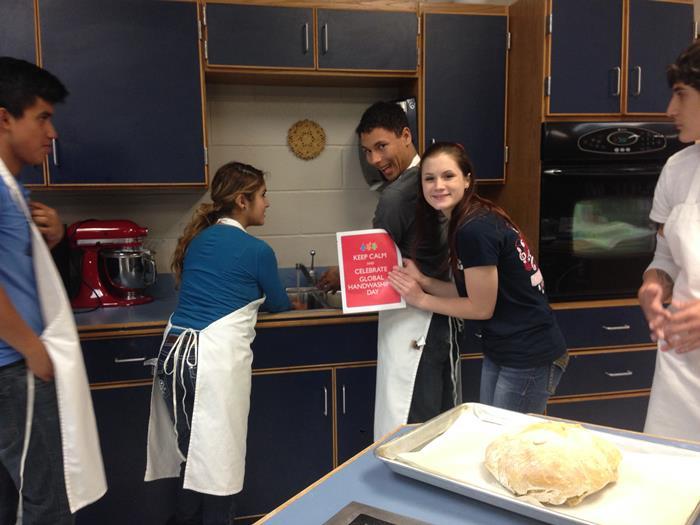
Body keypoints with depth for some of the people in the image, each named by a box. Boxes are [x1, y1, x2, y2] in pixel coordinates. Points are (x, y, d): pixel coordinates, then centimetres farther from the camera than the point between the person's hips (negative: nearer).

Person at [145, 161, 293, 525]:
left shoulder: (198, 237, 13)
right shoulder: (256, 250, -6)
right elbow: (277, 304, 11)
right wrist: (288, 300, 33)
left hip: (175, 351, 7)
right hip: (215, 357, -7)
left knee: (192, 452, 19)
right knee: (217, 458, 8)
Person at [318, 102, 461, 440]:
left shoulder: (397, 195, -19)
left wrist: (340, 277, 10)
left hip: (411, 320, -9)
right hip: (441, 313, 9)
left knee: (403, 427, -1)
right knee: (441, 417, 18)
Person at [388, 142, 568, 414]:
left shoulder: (476, 230, -24)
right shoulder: (466, 222, 5)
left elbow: (481, 307, -18)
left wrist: (421, 300, -10)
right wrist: (423, 281, -5)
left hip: (529, 358, -9)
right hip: (500, 352, 9)